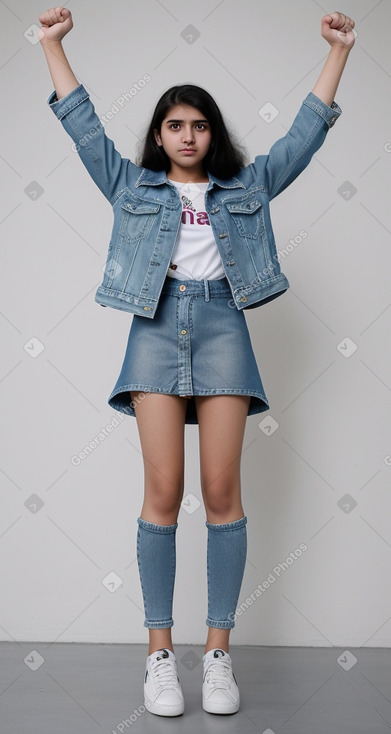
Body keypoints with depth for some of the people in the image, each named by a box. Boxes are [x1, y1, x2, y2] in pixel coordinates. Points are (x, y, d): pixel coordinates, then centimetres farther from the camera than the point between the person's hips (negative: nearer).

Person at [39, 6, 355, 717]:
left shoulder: (247, 186, 20)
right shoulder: (132, 185, 20)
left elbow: (303, 135, 21)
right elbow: (84, 126, 19)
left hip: (222, 323, 1)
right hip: (157, 325, 0)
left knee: (222, 492, -4)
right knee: (162, 493, -6)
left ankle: (219, 649, 5)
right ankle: (160, 650, 3)